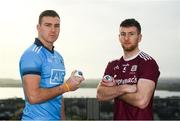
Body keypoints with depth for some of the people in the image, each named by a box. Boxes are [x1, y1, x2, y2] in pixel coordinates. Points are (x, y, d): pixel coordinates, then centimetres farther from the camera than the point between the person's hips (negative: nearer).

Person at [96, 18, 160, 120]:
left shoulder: (148, 63, -13)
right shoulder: (113, 65, 6)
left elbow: (141, 101, -24)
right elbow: (100, 95, -5)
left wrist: (113, 89, -10)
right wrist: (123, 88, -20)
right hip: (118, 116, 5)